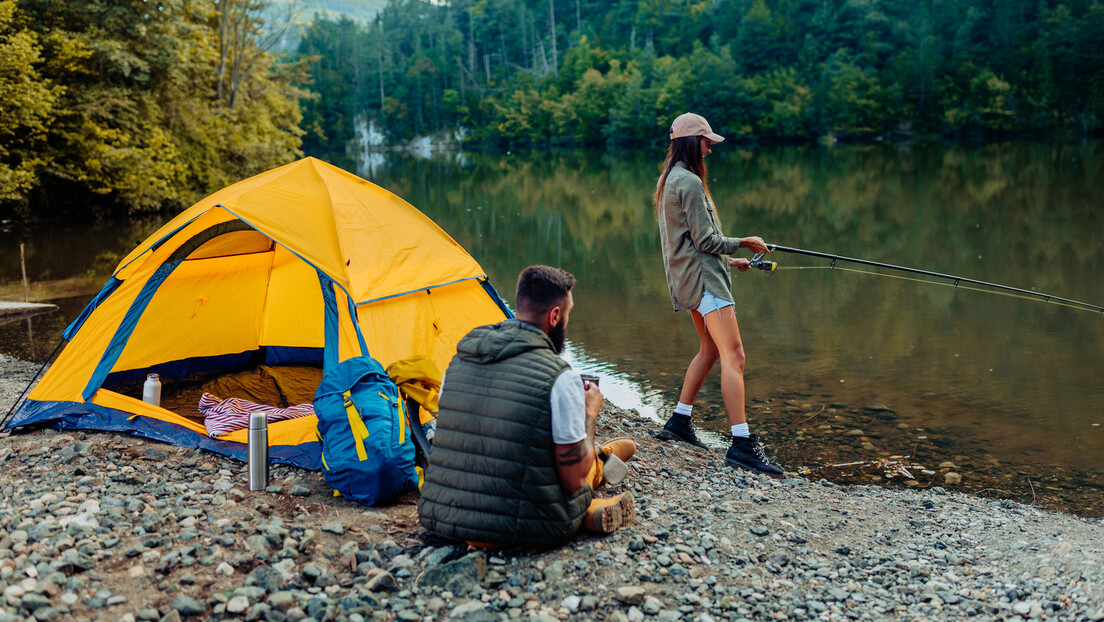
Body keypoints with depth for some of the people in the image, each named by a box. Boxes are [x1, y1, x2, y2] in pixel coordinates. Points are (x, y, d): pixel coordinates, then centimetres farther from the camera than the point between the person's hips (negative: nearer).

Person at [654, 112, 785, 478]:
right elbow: (705, 241, -16)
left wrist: (728, 260, 22)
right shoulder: (689, 182, -14)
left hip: (688, 276, 11)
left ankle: (678, 423, 25)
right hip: (702, 276, -11)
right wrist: (743, 243, -1)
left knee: (710, 349, 21)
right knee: (733, 355, -15)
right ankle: (741, 444, -21)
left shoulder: (667, 180, 17)